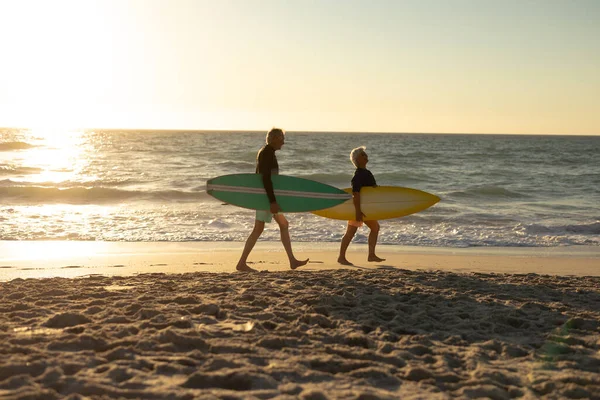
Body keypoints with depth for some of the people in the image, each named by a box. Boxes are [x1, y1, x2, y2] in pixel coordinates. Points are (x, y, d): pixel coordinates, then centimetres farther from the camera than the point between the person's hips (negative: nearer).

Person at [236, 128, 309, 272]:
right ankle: (241, 263, -2)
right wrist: (273, 201, -27)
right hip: (266, 195, -11)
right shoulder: (268, 153, -17)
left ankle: (292, 260, 13)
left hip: (264, 194, 11)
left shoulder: (265, 152, 14)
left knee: (284, 224, 11)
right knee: (258, 229, -6)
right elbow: (266, 178, -25)